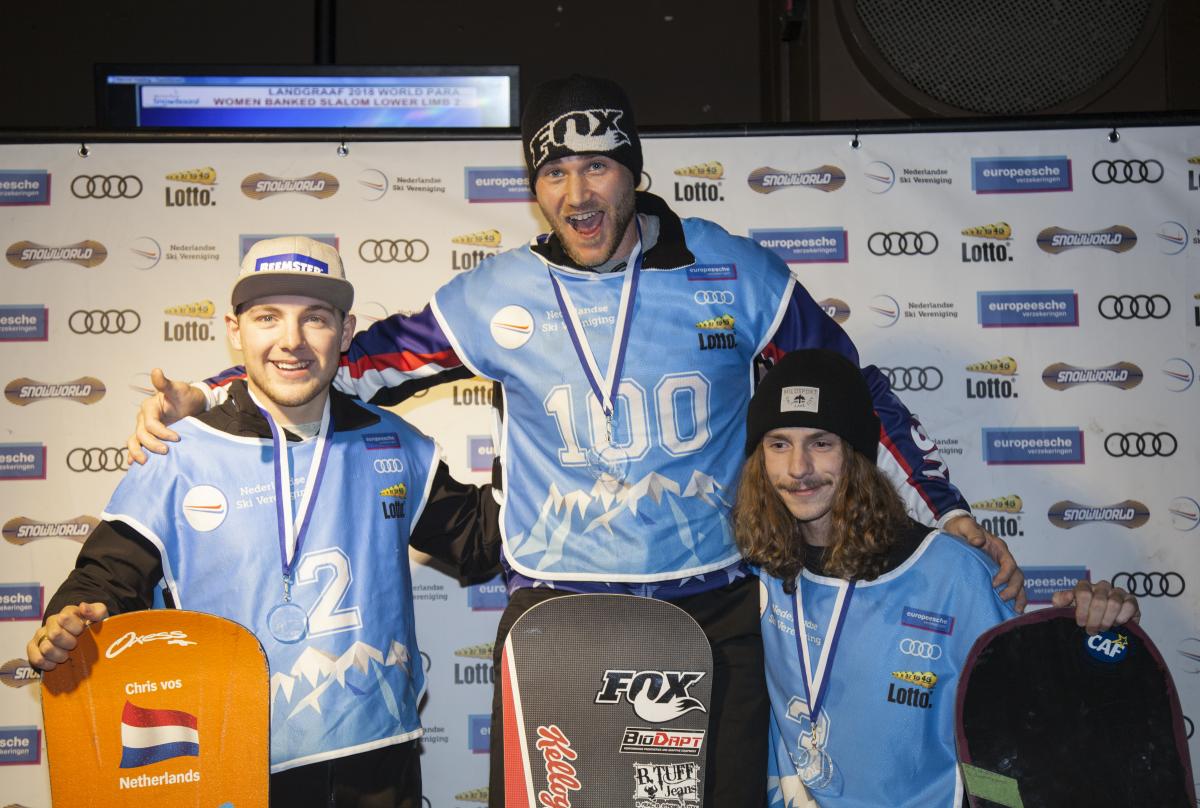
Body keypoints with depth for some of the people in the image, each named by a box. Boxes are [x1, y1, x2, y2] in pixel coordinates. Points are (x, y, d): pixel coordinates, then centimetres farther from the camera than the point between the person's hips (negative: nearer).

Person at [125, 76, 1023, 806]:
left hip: (714, 607, 0)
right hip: (555, 609, 0)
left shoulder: (733, 273, -3)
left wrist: (952, 518, 4)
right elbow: (360, 362, 4)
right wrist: (204, 399, -4)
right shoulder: (497, 296, -1)